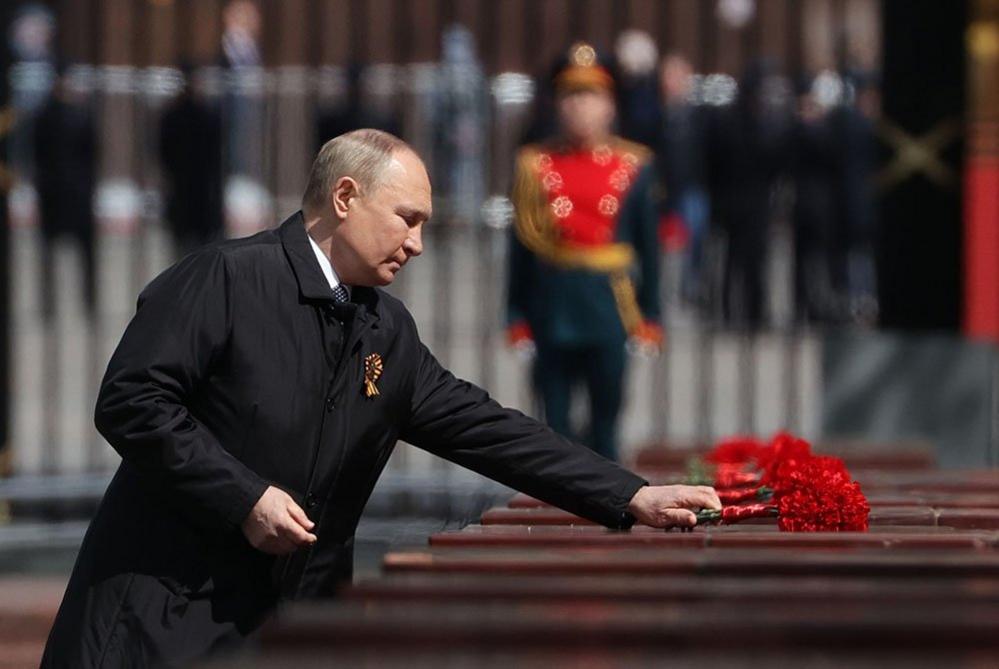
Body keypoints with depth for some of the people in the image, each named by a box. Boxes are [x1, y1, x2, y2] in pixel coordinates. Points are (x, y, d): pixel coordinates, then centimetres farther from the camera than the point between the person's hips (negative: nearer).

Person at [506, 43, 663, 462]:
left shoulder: (632, 167, 4)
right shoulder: (535, 165, 2)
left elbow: (648, 246, 6)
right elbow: (521, 244, 3)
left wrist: (649, 314, 2)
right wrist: (517, 315, 0)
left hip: (609, 308, 0)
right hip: (554, 311, 0)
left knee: (604, 423, 6)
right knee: (555, 420, 2)